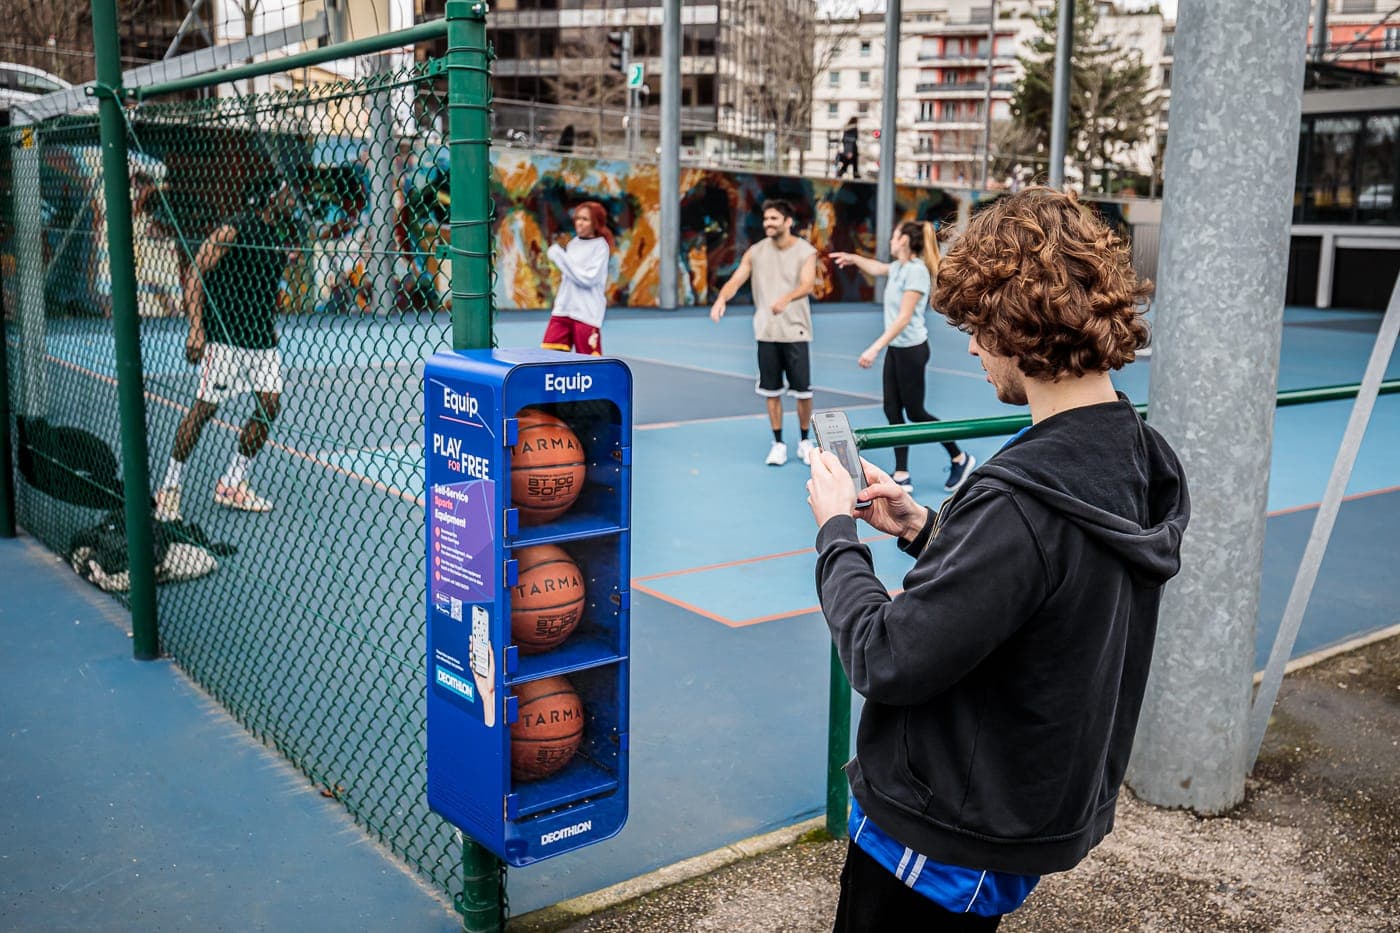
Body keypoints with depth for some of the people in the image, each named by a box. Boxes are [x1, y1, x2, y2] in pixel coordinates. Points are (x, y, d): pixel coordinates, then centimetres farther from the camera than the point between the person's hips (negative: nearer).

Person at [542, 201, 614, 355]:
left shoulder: (600, 246, -7)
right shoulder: (573, 243, 12)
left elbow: (588, 278, -17)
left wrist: (560, 256, -15)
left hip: (587, 314, -6)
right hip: (563, 310, 6)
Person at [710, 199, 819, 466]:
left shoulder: (806, 251, -6)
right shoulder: (756, 251, 2)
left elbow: (807, 284, -21)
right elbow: (736, 279, -6)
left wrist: (786, 299, -42)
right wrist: (722, 298, -29)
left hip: (796, 332, -2)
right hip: (766, 333, 2)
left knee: (802, 390, 3)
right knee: (771, 391, 6)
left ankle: (805, 441, 22)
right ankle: (778, 443, 18)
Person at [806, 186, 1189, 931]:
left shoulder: (1021, 502, -31)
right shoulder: (1138, 460, -2)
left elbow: (884, 662, -26)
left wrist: (837, 531, -12)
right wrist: (926, 531, 0)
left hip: (939, 843, -8)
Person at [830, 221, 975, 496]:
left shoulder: (916, 270, -18)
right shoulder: (898, 267, 8)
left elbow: (904, 318, -24)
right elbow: (876, 268, 35)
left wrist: (875, 348, -28)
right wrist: (852, 258, 32)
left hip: (912, 349, -9)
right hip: (896, 348, 9)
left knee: (915, 412, 1)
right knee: (893, 410, 6)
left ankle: (960, 459, 18)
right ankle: (902, 476, 11)